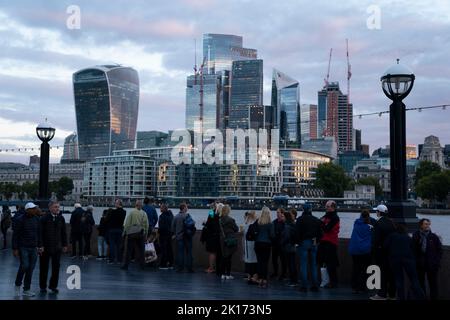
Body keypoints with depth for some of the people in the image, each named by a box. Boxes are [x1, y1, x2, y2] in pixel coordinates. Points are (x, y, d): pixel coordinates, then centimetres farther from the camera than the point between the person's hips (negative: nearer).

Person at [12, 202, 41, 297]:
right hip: (23, 247, -4)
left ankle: (26, 290, 14)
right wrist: (15, 249, -11)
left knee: (31, 268, 4)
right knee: (24, 266, -15)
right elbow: (15, 235, -7)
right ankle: (18, 285, 10)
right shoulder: (20, 220, -7)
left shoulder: (36, 219, 5)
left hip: (33, 248, 4)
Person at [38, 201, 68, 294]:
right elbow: (40, 233, -9)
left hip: (57, 247, 3)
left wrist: (65, 245, 7)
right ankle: (43, 287, 20)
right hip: (45, 248, -3)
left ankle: (53, 286, 16)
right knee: (44, 267, 8)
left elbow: (63, 233, 10)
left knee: (56, 267, 4)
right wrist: (40, 245, -14)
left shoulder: (61, 218, 4)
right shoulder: (44, 218, -8)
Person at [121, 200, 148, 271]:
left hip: (131, 233, -2)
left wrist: (124, 232, 3)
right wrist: (146, 234, 10)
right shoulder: (144, 213, 1)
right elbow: (146, 225, 2)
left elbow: (127, 223, -5)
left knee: (128, 250, 3)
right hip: (141, 233, 2)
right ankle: (142, 265, 10)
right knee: (141, 250, 9)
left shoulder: (131, 212, -6)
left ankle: (125, 265, 5)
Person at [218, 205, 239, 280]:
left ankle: (223, 274, 17)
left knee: (224, 257, 13)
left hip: (223, 240, 5)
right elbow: (236, 229, -5)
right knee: (229, 257, 2)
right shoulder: (230, 220, -15)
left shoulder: (220, 220, 1)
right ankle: (228, 274, 6)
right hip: (230, 241, -5)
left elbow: (220, 229, 8)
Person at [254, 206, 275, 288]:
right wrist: (272, 239, 12)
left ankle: (260, 279, 10)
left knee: (259, 261, 8)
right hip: (266, 244, -2)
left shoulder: (257, 222, -2)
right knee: (265, 262, 2)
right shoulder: (270, 224, -9)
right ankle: (264, 280, 0)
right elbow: (272, 235, -8)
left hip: (258, 244, 2)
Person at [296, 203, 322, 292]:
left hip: (303, 243, -4)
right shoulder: (316, 220, 6)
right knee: (313, 265, 9)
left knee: (303, 265, -1)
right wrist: (316, 241, 15)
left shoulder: (300, 219, -7)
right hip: (313, 244, 4)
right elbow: (320, 233, 8)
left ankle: (304, 286, -3)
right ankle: (315, 286, 11)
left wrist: (298, 242, 1)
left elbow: (297, 232, -10)